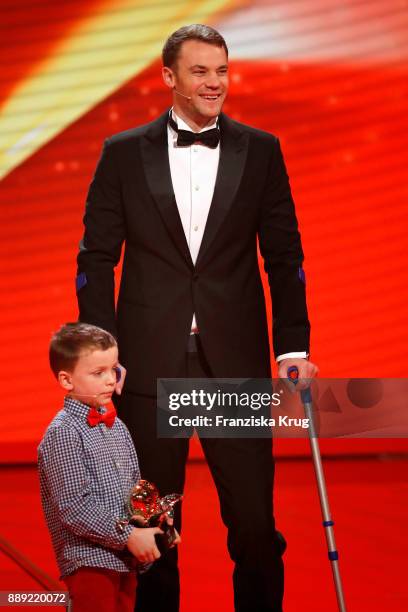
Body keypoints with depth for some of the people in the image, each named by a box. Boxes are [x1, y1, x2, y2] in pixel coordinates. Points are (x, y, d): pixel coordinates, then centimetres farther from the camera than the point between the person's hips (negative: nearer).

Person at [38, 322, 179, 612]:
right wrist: (128, 536, -18)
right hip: (89, 560, -8)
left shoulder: (116, 426, 12)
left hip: (126, 558, 8)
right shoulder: (63, 433, -12)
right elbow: (74, 507, -18)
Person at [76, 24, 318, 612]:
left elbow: (284, 256, 8)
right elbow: (96, 259, 4)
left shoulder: (260, 151, 7)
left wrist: (294, 347, 1)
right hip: (150, 362, 0)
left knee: (255, 525, -1)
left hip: (235, 362, 0)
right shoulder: (123, 153, 5)